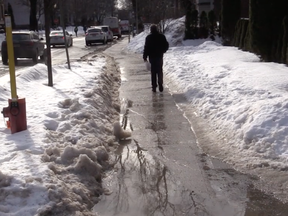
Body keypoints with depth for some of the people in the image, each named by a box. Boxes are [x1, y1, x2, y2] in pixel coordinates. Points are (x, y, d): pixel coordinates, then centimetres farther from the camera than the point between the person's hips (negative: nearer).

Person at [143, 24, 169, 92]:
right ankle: (160, 85, 4)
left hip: (152, 57, -2)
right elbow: (166, 45, 6)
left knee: (153, 72, 4)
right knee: (160, 71, 11)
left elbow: (146, 47, -9)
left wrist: (145, 56, -2)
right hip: (160, 56, 2)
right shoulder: (162, 36, 1)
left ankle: (154, 86, 2)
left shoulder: (149, 37, -7)